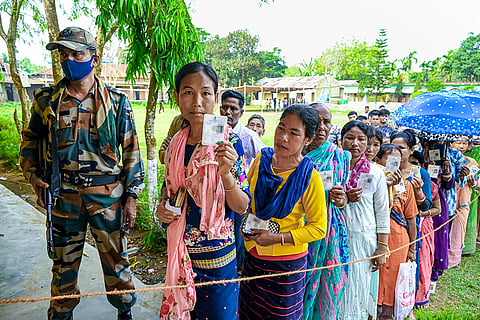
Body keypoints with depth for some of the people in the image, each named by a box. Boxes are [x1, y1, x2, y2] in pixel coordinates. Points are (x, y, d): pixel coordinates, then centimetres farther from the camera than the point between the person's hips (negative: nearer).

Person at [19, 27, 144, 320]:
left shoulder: (116, 102, -3)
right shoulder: (47, 101, 3)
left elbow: (131, 150, -2)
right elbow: (31, 138, 19)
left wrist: (131, 196, -5)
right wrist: (32, 174, 4)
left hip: (108, 196, -2)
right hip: (64, 197, 2)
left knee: (116, 260, 11)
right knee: (64, 264, 17)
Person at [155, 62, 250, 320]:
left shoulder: (229, 143, -16)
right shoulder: (176, 142, -2)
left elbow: (242, 207, -17)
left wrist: (226, 174, -34)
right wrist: (162, 206, -6)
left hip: (215, 253, -4)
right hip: (180, 249, 5)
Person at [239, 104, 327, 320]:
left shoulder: (309, 178, -21)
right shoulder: (262, 158, -7)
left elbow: (318, 228, -14)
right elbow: (246, 195, 11)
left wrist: (277, 238, -20)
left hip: (286, 263, -4)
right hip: (252, 254, 5)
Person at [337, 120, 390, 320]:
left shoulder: (376, 173, 1)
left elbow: (382, 213, 4)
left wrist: (382, 248, 1)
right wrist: (344, 198, -17)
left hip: (365, 240, 1)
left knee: (359, 290, 11)